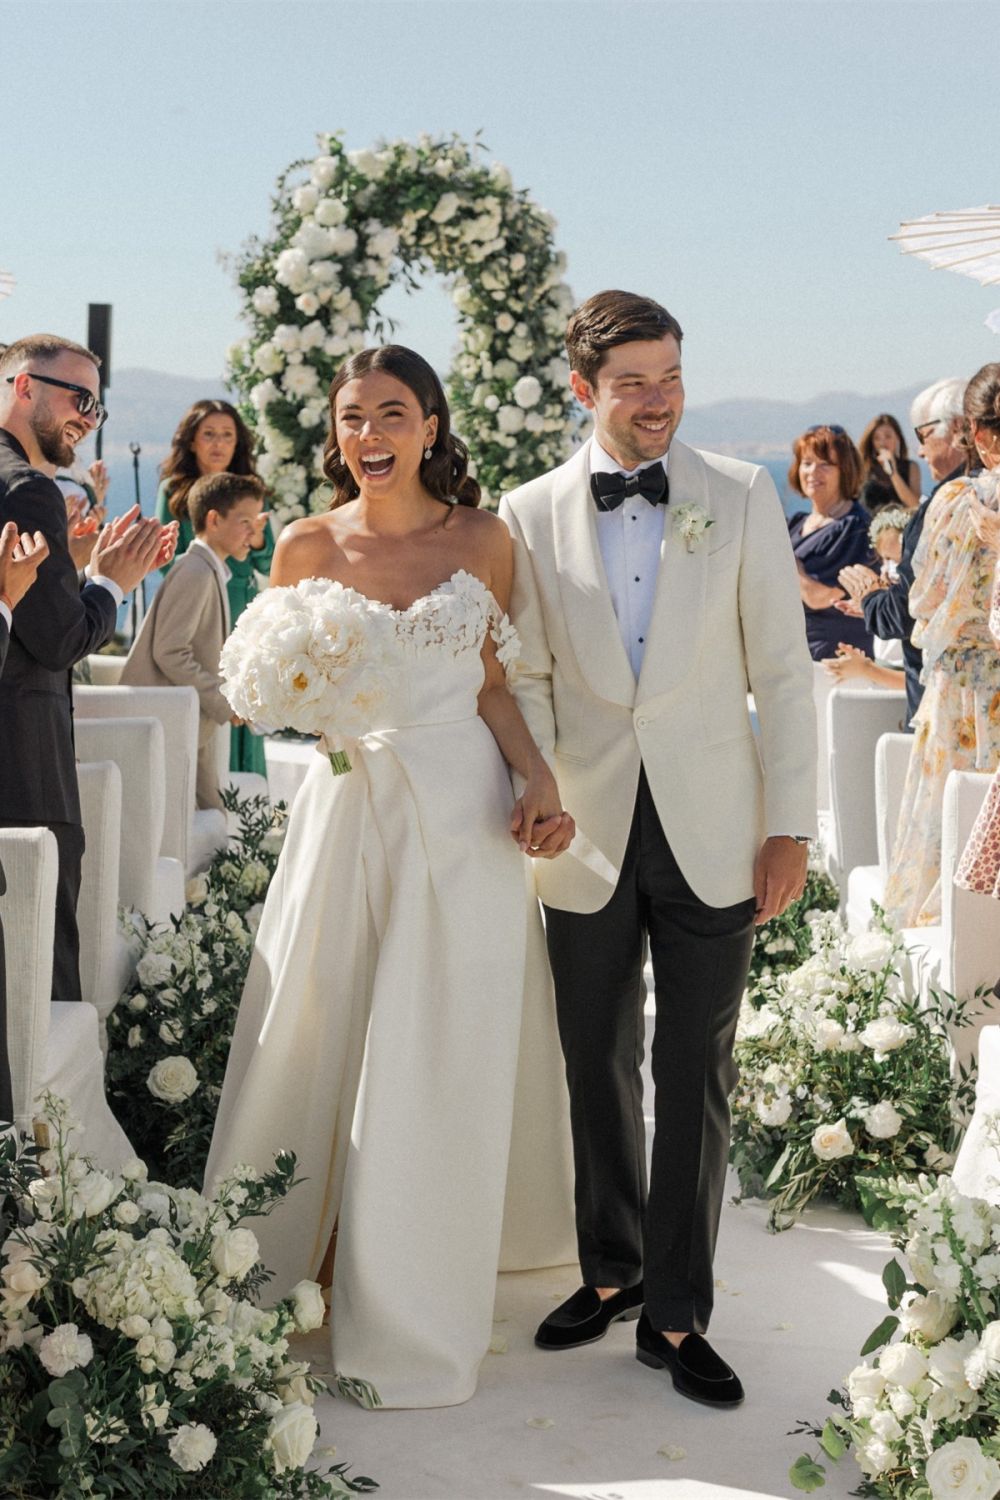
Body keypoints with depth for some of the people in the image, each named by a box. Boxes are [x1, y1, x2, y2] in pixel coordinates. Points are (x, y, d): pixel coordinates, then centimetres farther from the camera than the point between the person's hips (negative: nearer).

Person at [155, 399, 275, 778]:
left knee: (243, 716, 1)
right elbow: (168, 565, -1)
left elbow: (268, 566, 9)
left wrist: (257, 540, -12)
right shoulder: (173, 491, 1)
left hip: (242, 618, 3)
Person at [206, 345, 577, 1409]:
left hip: (463, 813, -1)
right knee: (313, 1042, 4)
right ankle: (278, 1272, 20)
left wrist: (542, 781, -5)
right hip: (349, 804, 1)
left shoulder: (482, 539, 4)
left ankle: (413, 1317, 12)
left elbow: (492, 684, 9)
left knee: (436, 1065, 1)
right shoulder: (307, 547, 4)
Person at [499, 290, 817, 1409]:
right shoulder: (531, 516, 1)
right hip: (590, 836, 1)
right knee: (599, 1070, 13)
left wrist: (791, 822, -4)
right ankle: (611, 1271, 32)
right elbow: (528, 678, 4)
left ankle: (676, 1316, 15)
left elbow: (781, 669, 0)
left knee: (696, 1077, 4)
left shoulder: (743, 499, 0)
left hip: (712, 837, -1)